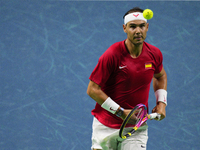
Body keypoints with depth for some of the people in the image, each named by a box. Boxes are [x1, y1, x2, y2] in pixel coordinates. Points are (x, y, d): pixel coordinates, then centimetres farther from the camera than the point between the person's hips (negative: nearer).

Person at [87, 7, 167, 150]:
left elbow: (160, 76, 21)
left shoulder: (154, 54, -3)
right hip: (106, 126, -2)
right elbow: (92, 89, -15)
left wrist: (161, 102, 6)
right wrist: (120, 112, -19)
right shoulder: (112, 55, -18)